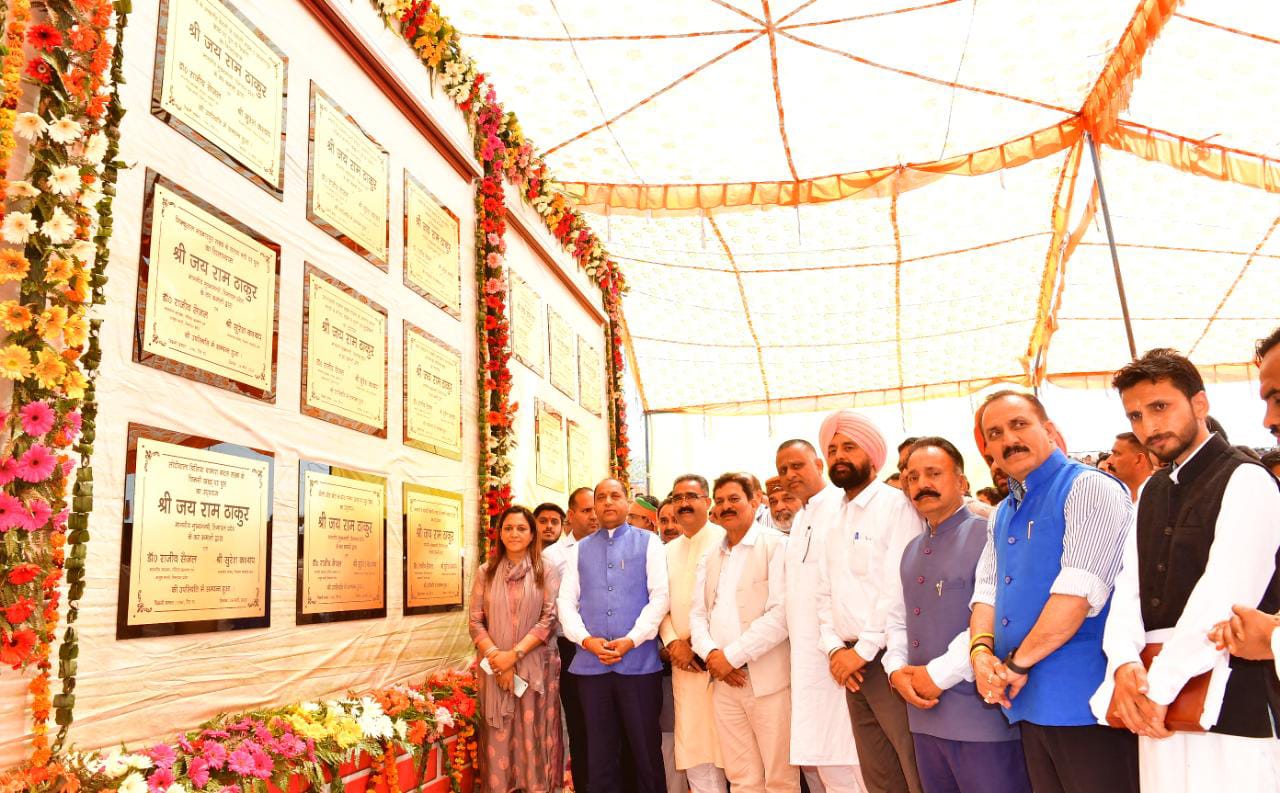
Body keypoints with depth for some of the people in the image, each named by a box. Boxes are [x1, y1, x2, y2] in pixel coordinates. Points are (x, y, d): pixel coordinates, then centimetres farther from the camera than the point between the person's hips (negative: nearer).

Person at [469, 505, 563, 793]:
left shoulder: (547, 572, 3)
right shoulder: (485, 573, 8)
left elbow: (549, 619, -6)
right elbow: (476, 622, 3)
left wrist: (514, 654, -14)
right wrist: (495, 656, -12)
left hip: (535, 667, -1)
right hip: (494, 668, 1)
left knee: (534, 737, 2)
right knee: (497, 739, 4)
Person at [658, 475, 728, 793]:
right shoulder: (668, 550, 15)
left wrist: (697, 644, -12)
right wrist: (673, 642, -3)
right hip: (683, 660, 5)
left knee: (724, 747, -2)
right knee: (693, 751, 9)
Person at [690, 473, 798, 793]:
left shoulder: (776, 545, -5)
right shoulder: (710, 557, 16)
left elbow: (782, 613, -15)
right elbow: (698, 613, 13)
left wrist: (732, 656, -15)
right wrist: (710, 653, -6)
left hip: (768, 679, -5)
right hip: (723, 681, 6)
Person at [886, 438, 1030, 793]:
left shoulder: (987, 535, -9)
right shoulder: (912, 550, 16)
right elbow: (897, 619, 19)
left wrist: (939, 674, -16)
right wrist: (897, 670, 1)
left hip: (981, 714, -7)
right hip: (924, 714, 7)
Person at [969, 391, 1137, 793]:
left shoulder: (1089, 488, -10)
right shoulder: (1001, 515, 16)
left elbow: (1078, 591, -19)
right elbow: (986, 590, 14)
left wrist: (1017, 663, -13)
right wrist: (982, 650, -6)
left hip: (1083, 700, -7)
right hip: (1026, 701, 8)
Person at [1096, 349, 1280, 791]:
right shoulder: (1151, 493, 14)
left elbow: (1224, 595, -18)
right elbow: (1130, 586, 7)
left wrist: (1159, 687, -16)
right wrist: (1124, 662, -10)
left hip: (1231, 707, -6)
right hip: (1159, 706, 6)